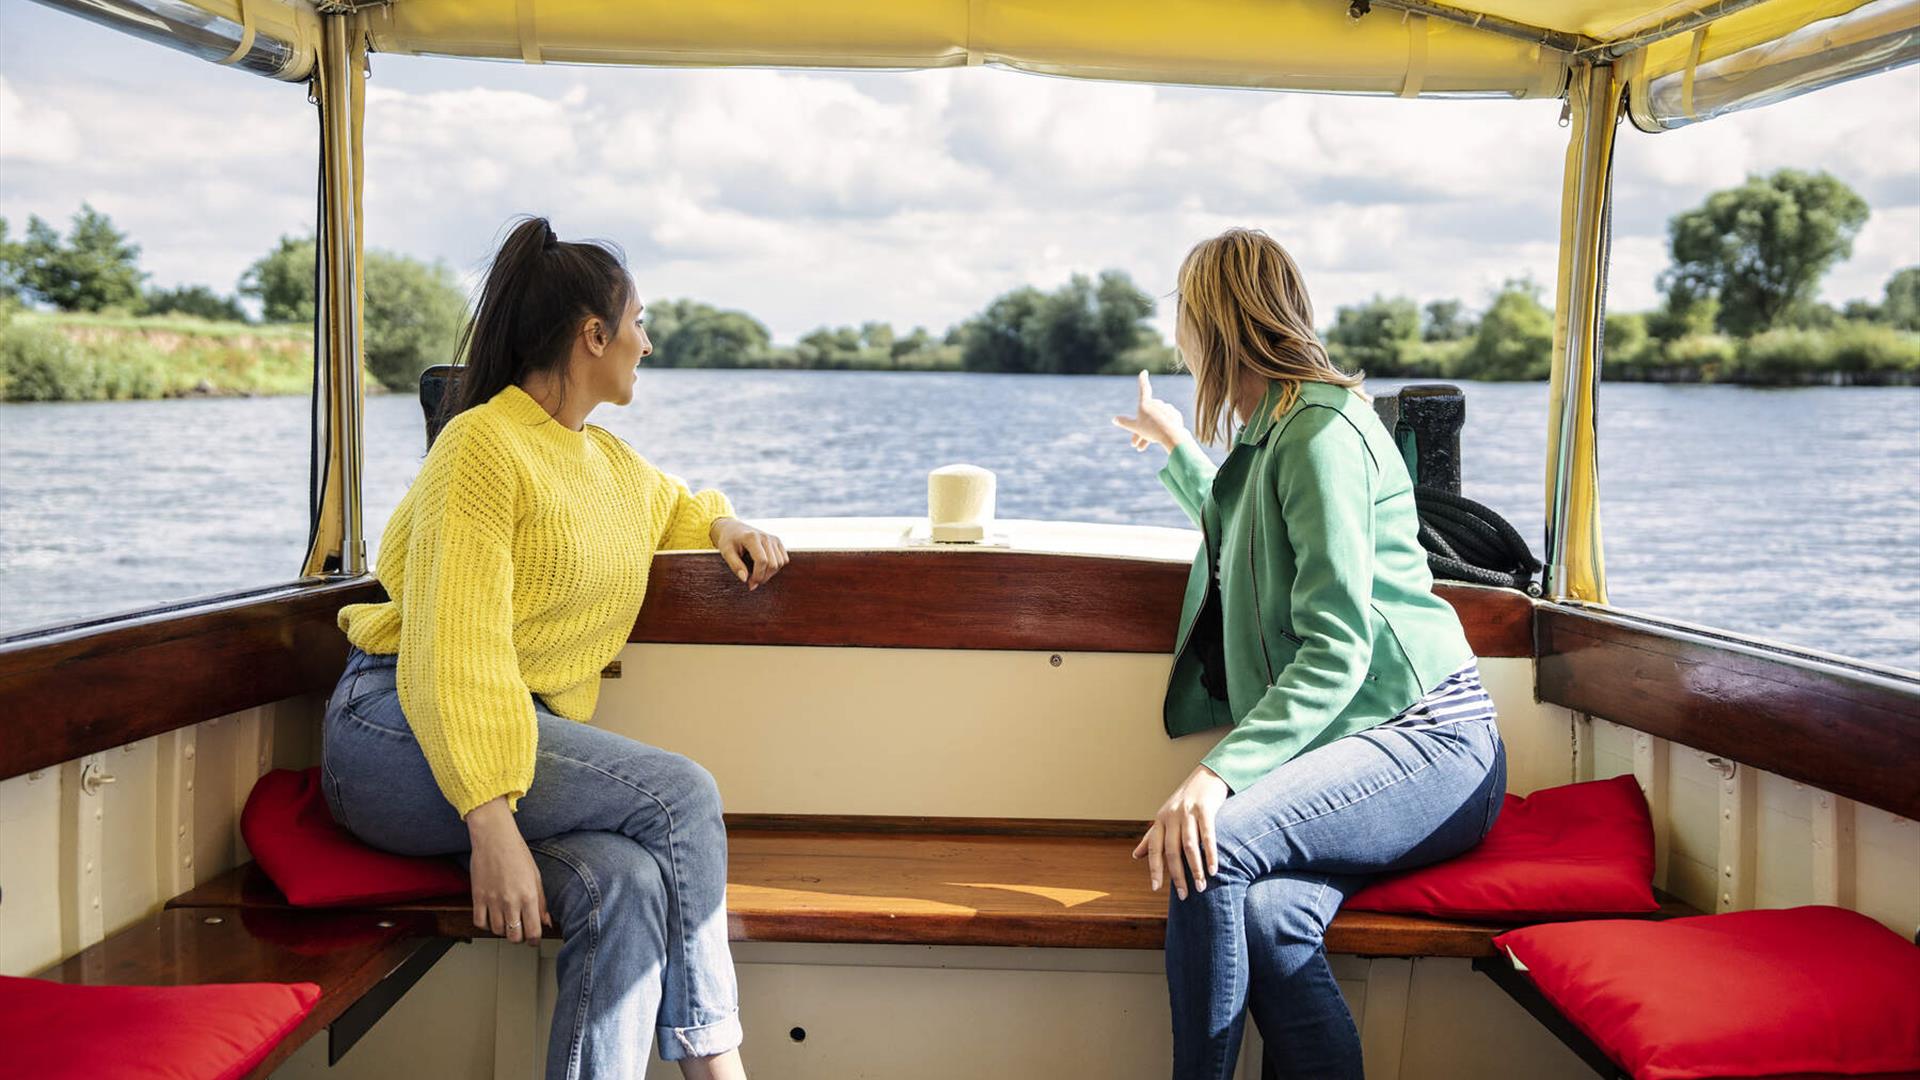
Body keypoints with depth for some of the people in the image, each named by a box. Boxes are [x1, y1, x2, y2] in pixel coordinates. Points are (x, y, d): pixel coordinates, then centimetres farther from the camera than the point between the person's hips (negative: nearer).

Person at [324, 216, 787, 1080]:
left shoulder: (610, 460, 18)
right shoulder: (486, 444, -8)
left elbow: (672, 506, 43)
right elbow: (456, 643, -18)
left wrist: (722, 525, 17)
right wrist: (492, 822, -27)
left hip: (527, 739, 7)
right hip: (399, 735, -7)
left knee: (631, 883, -26)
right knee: (681, 794, -24)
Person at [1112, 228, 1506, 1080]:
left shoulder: (1321, 427, -10)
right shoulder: (1269, 432, 21)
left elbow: (1336, 647, -20)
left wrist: (1219, 771, -30)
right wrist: (1175, 446, 54)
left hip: (1426, 736, -8)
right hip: (1343, 743, 8)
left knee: (1212, 844, -33)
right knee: (1266, 916, -27)